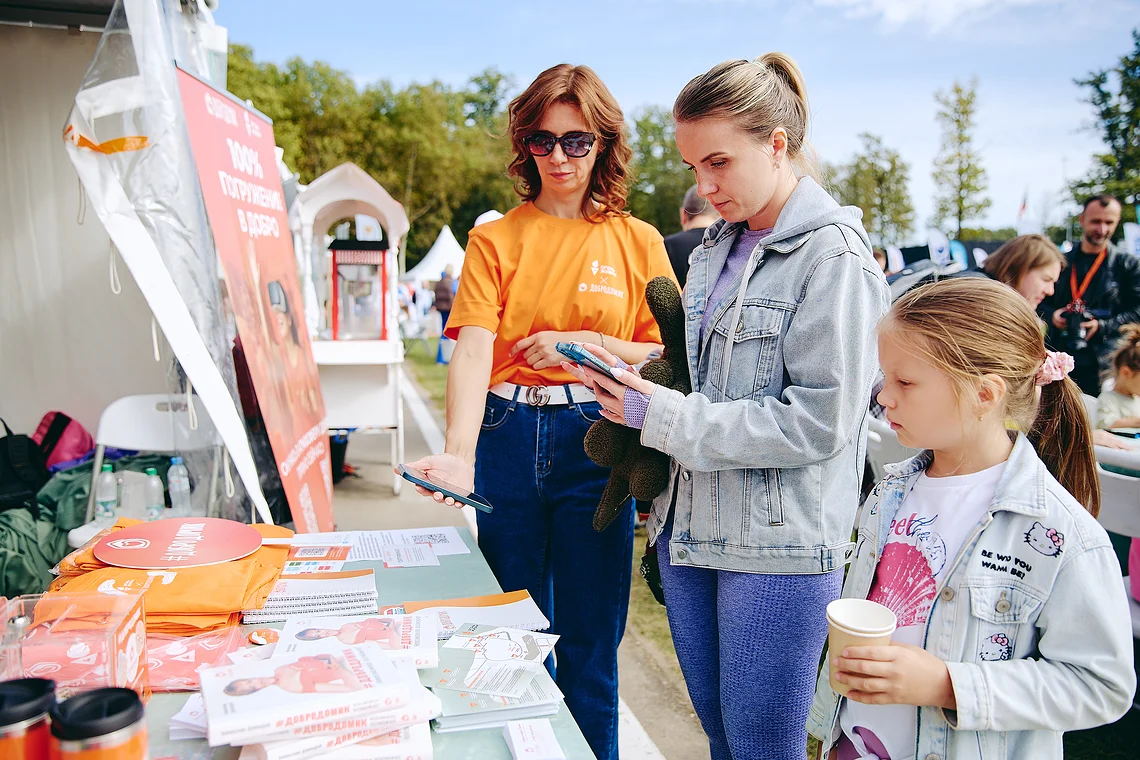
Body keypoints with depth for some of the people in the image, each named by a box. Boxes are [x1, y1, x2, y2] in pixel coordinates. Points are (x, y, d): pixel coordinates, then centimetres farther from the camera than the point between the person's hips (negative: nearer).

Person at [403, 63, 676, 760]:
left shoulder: (638, 242, 5)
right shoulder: (495, 239, 4)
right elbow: (474, 348, -11)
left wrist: (585, 343, -12)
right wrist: (459, 452, -26)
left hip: (595, 445, -1)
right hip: (506, 441, 1)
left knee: (590, 647, 8)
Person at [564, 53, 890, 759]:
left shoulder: (835, 258, -13)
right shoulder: (717, 247, 11)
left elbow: (819, 420, -21)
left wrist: (665, 417, -19)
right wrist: (631, 373, 1)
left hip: (778, 549, -7)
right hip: (691, 529, 7)